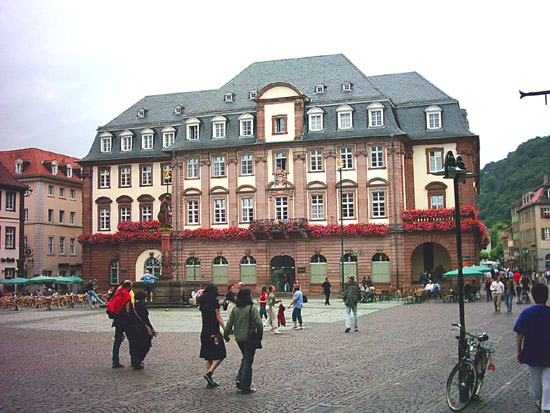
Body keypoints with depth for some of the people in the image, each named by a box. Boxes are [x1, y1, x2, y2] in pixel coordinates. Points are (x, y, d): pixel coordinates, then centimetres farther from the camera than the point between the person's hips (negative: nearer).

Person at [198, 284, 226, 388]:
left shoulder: (203, 303, 8)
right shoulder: (214, 302, -11)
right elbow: (218, 318, -12)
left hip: (204, 332, 7)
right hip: (214, 332, -7)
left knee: (209, 357, 11)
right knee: (220, 356, 2)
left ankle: (210, 381, 11)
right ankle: (209, 373, -15)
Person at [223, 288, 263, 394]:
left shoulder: (235, 309, 2)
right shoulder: (252, 309, -14)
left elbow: (230, 323, 6)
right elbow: (259, 323, -18)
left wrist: (226, 335, 17)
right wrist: (259, 336, -5)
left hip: (238, 338, 6)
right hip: (249, 338, -5)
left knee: (245, 358, 25)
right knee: (248, 362, 3)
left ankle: (239, 379, 11)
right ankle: (245, 387, 8)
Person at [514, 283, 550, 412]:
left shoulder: (526, 313, -9)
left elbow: (519, 334, -6)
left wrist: (518, 351, 5)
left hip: (531, 352, 2)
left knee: (535, 378, 20)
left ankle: (538, 399, 41)